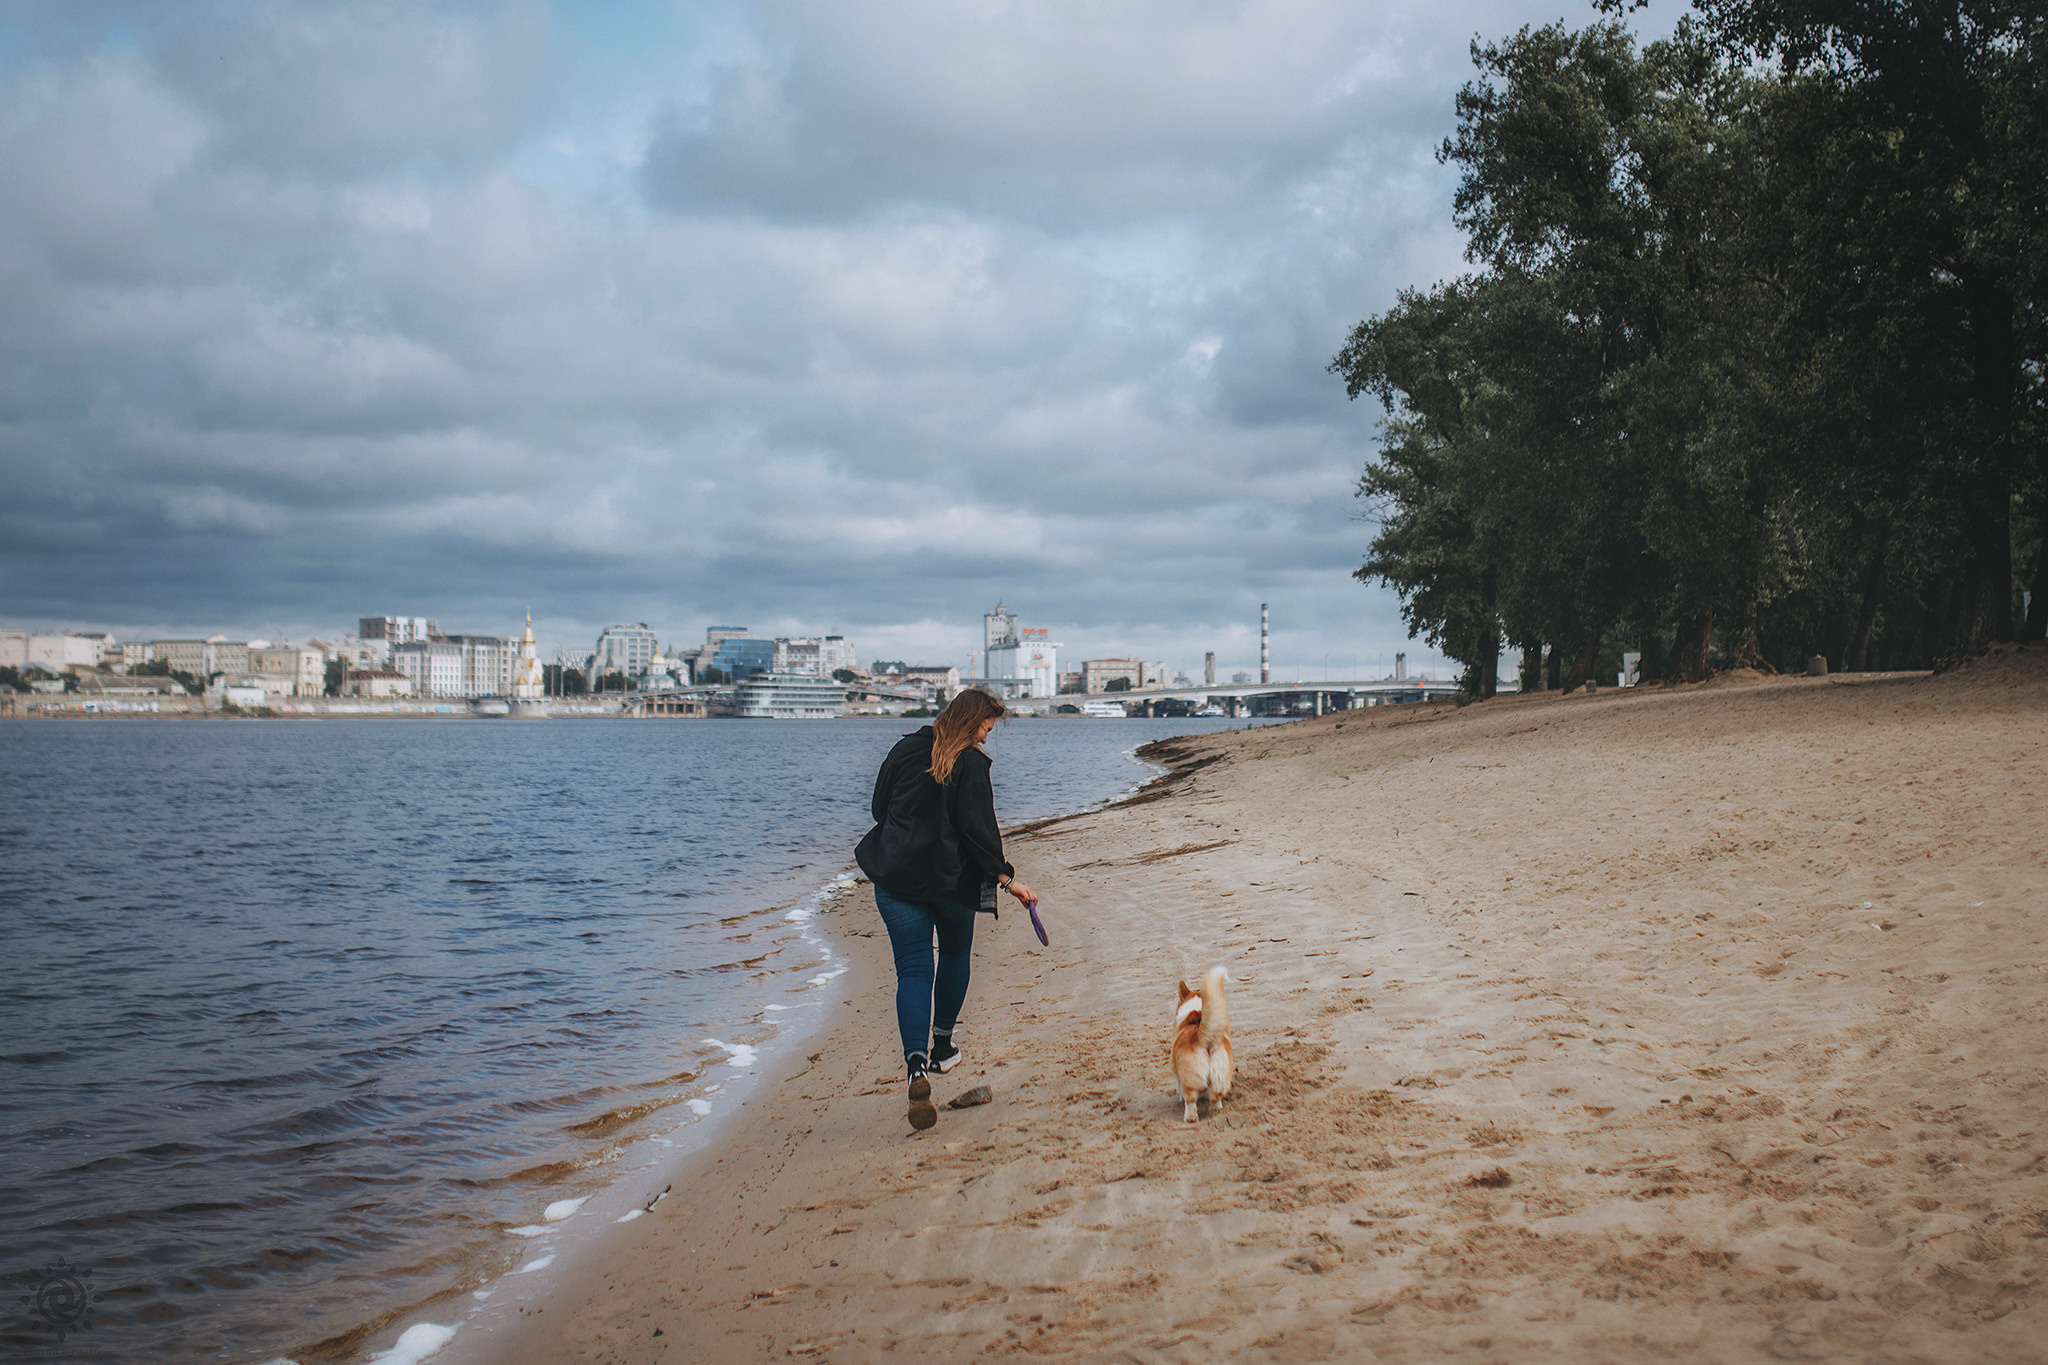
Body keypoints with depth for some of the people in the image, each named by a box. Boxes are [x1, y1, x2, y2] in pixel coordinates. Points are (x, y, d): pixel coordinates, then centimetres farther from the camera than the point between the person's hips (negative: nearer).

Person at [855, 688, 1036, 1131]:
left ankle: (917, 1066, -22)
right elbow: (979, 829, -16)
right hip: (953, 879, -2)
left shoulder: (904, 751, 3)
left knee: (913, 970, -2)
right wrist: (1006, 877, -11)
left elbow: (879, 808, 12)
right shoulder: (970, 764, -10)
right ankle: (942, 1048, 33)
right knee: (955, 954, 24)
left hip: (897, 878, 2)